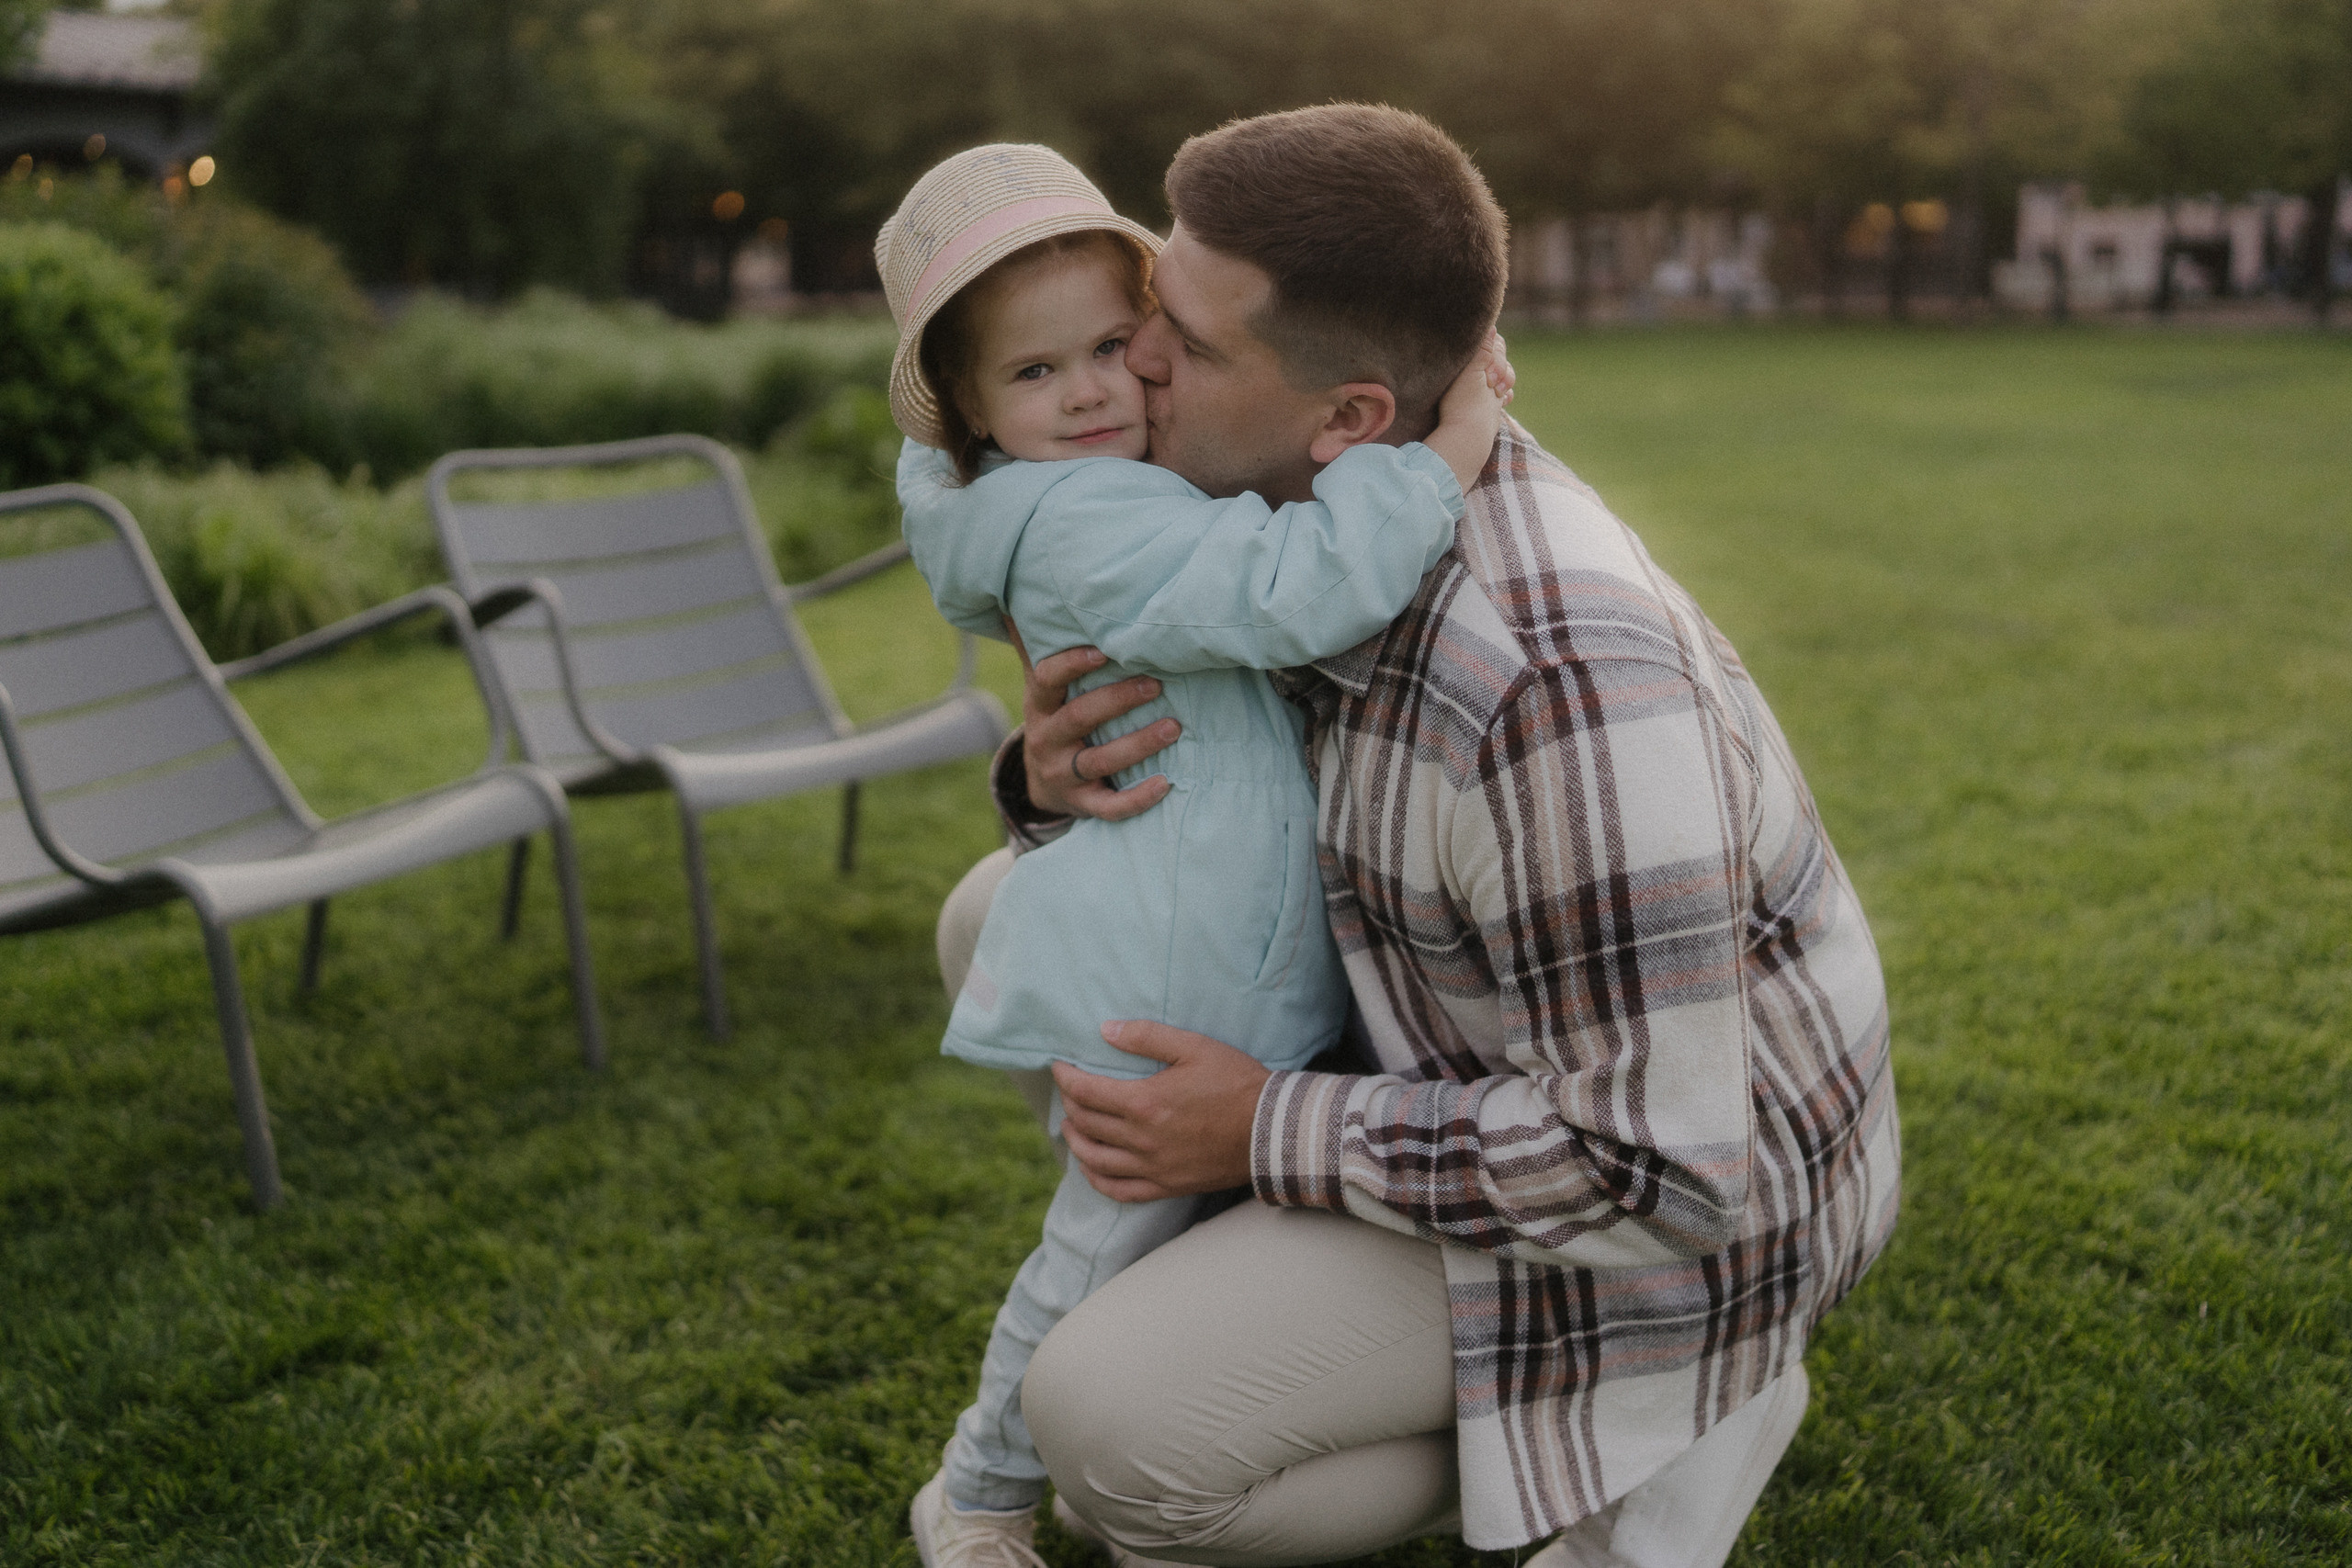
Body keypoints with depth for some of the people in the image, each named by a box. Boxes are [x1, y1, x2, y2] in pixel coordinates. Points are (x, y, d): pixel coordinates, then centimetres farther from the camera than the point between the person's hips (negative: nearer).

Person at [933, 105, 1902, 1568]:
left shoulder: (1560, 680, -39)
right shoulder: (1343, 497, -10)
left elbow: (1662, 1170, -34)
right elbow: (1200, 770, 3)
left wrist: (1269, 1136, -26)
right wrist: (1059, 777, -22)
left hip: (1685, 1194, -8)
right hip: (1499, 1042, 8)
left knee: (1111, 1425, -21)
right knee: (1004, 923, 4)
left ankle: (1656, 1408, 1)